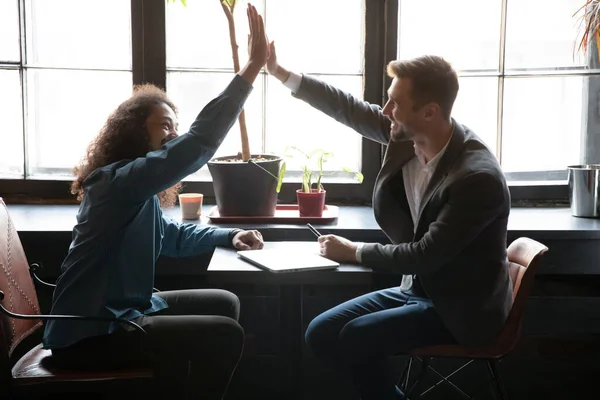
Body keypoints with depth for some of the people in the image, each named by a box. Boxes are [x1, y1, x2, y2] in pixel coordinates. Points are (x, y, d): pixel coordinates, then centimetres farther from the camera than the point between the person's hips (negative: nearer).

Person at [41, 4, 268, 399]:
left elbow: (173, 235, 24)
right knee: (225, 335, -17)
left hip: (118, 312, 10)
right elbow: (197, 144, -33)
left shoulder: (140, 189, 9)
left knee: (225, 303, 16)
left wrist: (229, 235, 6)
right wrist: (253, 67, -33)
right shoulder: (119, 180, -22)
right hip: (89, 335, -10)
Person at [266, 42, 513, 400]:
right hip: (417, 286, 7)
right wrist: (282, 73, 4)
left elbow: (426, 255, -25)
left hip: (460, 308, -7)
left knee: (356, 337, -24)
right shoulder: (409, 135, -7)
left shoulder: (479, 178, -28)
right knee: (321, 333, -3)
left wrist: (354, 251, -14)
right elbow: (350, 109, 5)